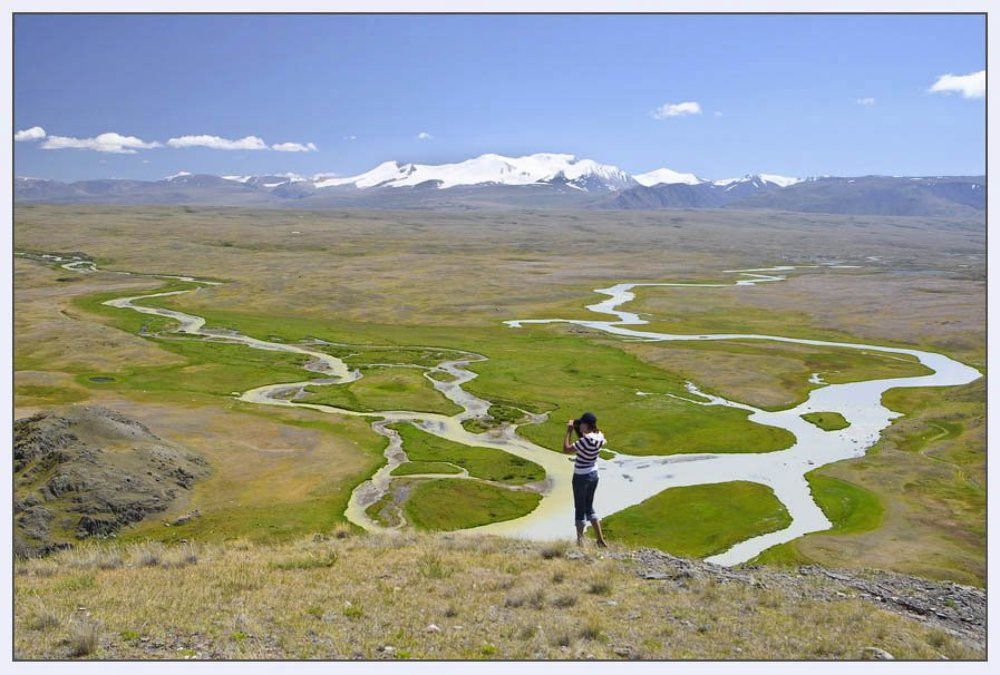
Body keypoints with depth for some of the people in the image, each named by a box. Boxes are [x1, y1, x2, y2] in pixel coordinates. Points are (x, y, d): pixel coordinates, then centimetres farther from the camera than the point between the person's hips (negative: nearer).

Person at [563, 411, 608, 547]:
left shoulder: (586, 440, -26)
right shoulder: (600, 437, -1)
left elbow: (566, 449, -22)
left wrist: (569, 431, -15)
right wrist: (577, 430, 7)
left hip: (581, 477, -8)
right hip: (593, 474, 8)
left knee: (580, 510, 7)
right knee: (589, 507, 21)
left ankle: (580, 542, 17)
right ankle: (600, 540, 21)